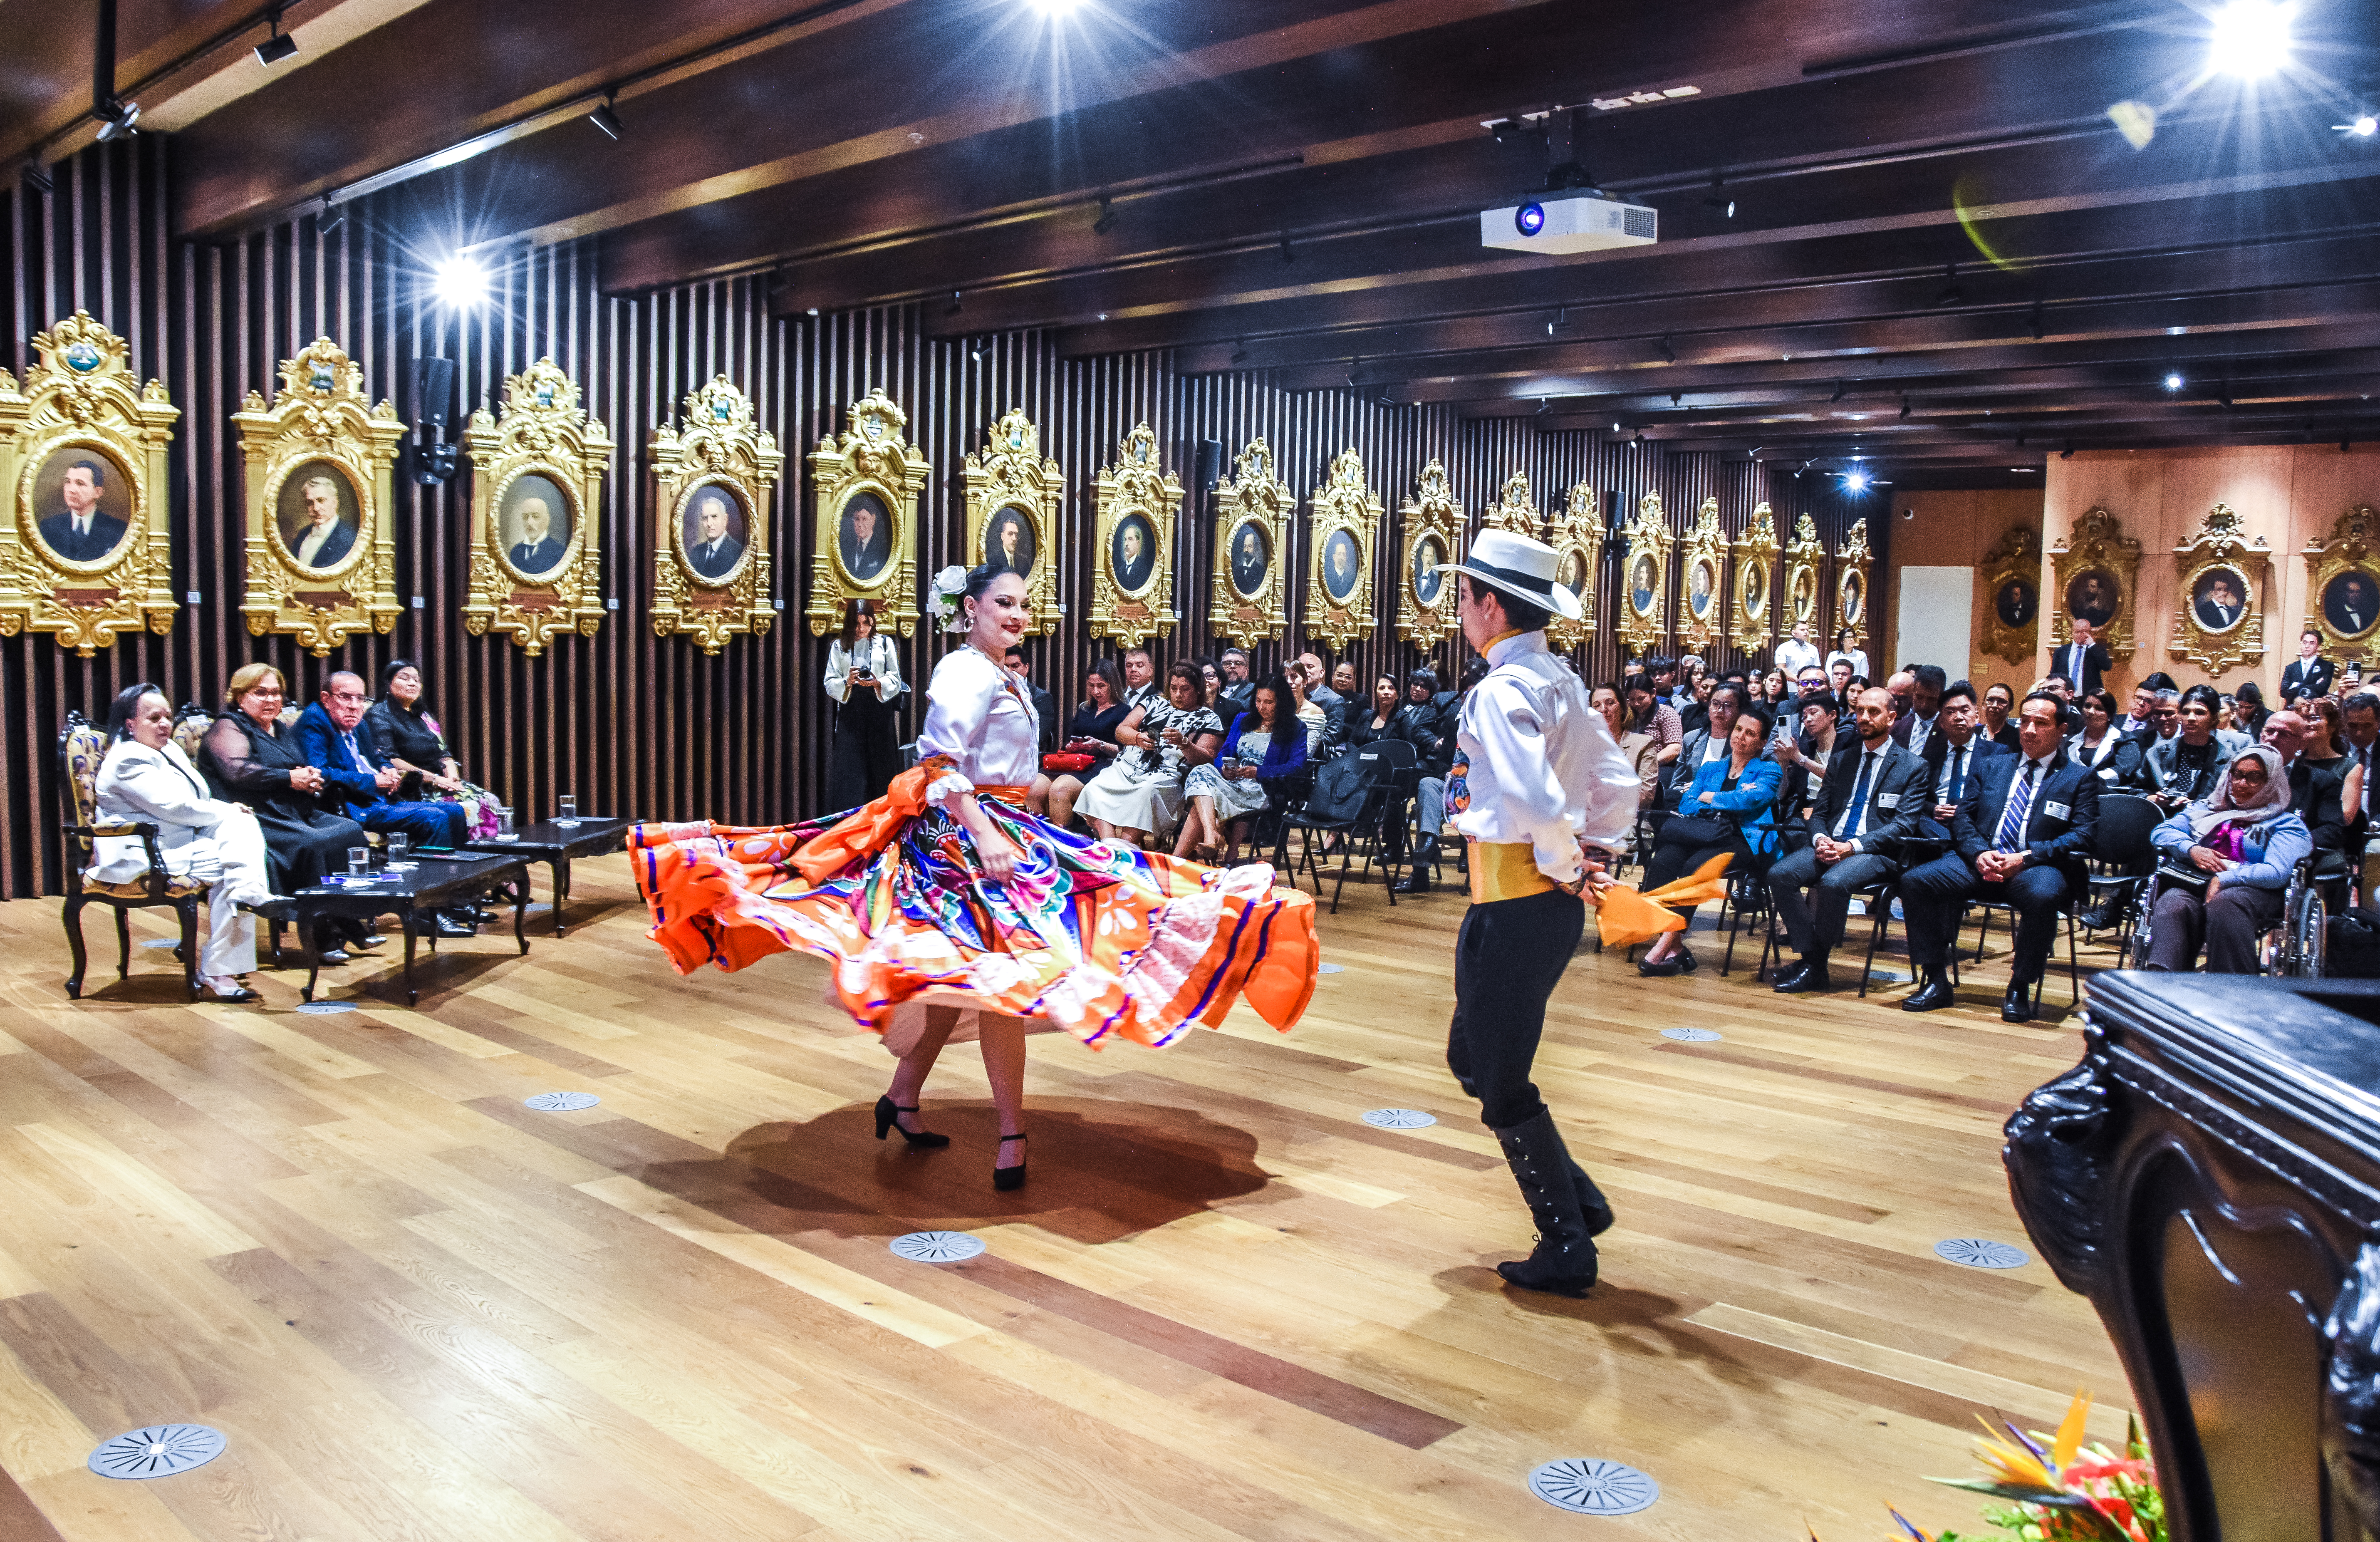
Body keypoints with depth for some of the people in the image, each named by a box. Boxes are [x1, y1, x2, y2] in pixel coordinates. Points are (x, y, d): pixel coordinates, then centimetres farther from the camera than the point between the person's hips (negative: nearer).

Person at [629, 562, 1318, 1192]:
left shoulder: (1000, 677, 16)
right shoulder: (967, 673, -14)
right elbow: (941, 765, -23)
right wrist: (984, 836, -29)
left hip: (1001, 828, 10)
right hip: (967, 831, -10)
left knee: (970, 972, 13)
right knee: (1002, 973, -10)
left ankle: (903, 1098, 24)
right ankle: (1012, 1136, -3)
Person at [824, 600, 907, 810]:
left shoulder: (885, 643, 10)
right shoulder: (840, 646, 10)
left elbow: (895, 681, 5)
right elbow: (830, 684, 4)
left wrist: (877, 683, -16)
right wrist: (847, 682, -17)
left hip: (879, 711, 0)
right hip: (850, 712, 0)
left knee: (881, 768, -4)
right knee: (850, 772, -6)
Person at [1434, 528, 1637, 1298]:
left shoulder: (1502, 691, -19)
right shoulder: (1561, 681, 11)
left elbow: (1535, 802, -31)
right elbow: (1617, 784, 17)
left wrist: (1566, 868, -15)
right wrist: (1595, 858, 12)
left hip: (1517, 905, -9)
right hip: (1550, 899, 10)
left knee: (1502, 1085, 5)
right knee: (1472, 1057, 21)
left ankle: (1566, 1249, 17)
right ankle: (1578, 1198, 26)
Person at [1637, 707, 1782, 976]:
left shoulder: (1769, 770, 12)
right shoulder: (1710, 768, 25)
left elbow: (1750, 800, -10)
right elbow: (1685, 805, 9)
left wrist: (1709, 798, 3)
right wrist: (1730, 800, -4)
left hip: (1745, 841, -4)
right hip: (1703, 837, 4)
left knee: (1695, 865, -34)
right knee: (1663, 860, -29)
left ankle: (1665, 944, -31)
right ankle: (1675, 948, -29)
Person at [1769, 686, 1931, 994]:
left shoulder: (1912, 766, 5)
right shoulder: (1841, 759, 21)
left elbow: (1903, 826, -5)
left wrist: (1853, 846, -18)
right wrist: (1820, 839, -8)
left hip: (1875, 853, -5)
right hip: (1830, 845, 5)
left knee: (1833, 882, -36)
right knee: (1779, 874, -24)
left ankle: (1815, 967, -18)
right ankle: (1810, 958, -18)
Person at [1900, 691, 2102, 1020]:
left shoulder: (2080, 778, 11)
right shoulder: (1990, 767, 21)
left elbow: (2083, 837, -2)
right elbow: (1963, 818, 12)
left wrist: (2026, 857, -16)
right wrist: (1979, 853, -10)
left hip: (2038, 866, -3)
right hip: (1981, 861, 3)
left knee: (2042, 894, -39)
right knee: (1914, 880, -21)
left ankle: (2020, 987, -18)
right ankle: (1936, 981, -11)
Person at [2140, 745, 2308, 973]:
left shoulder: (2285, 823, 17)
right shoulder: (2206, 808, 31)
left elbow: (2277, 873, -1)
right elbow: (2160, 832, 21)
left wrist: (2224, 879, -13)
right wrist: (2191, 850, 0)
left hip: (2252, 890, -3)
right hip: (2193, 885, 3)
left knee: (2223, 903, -41)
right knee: (2172, 905, -35)